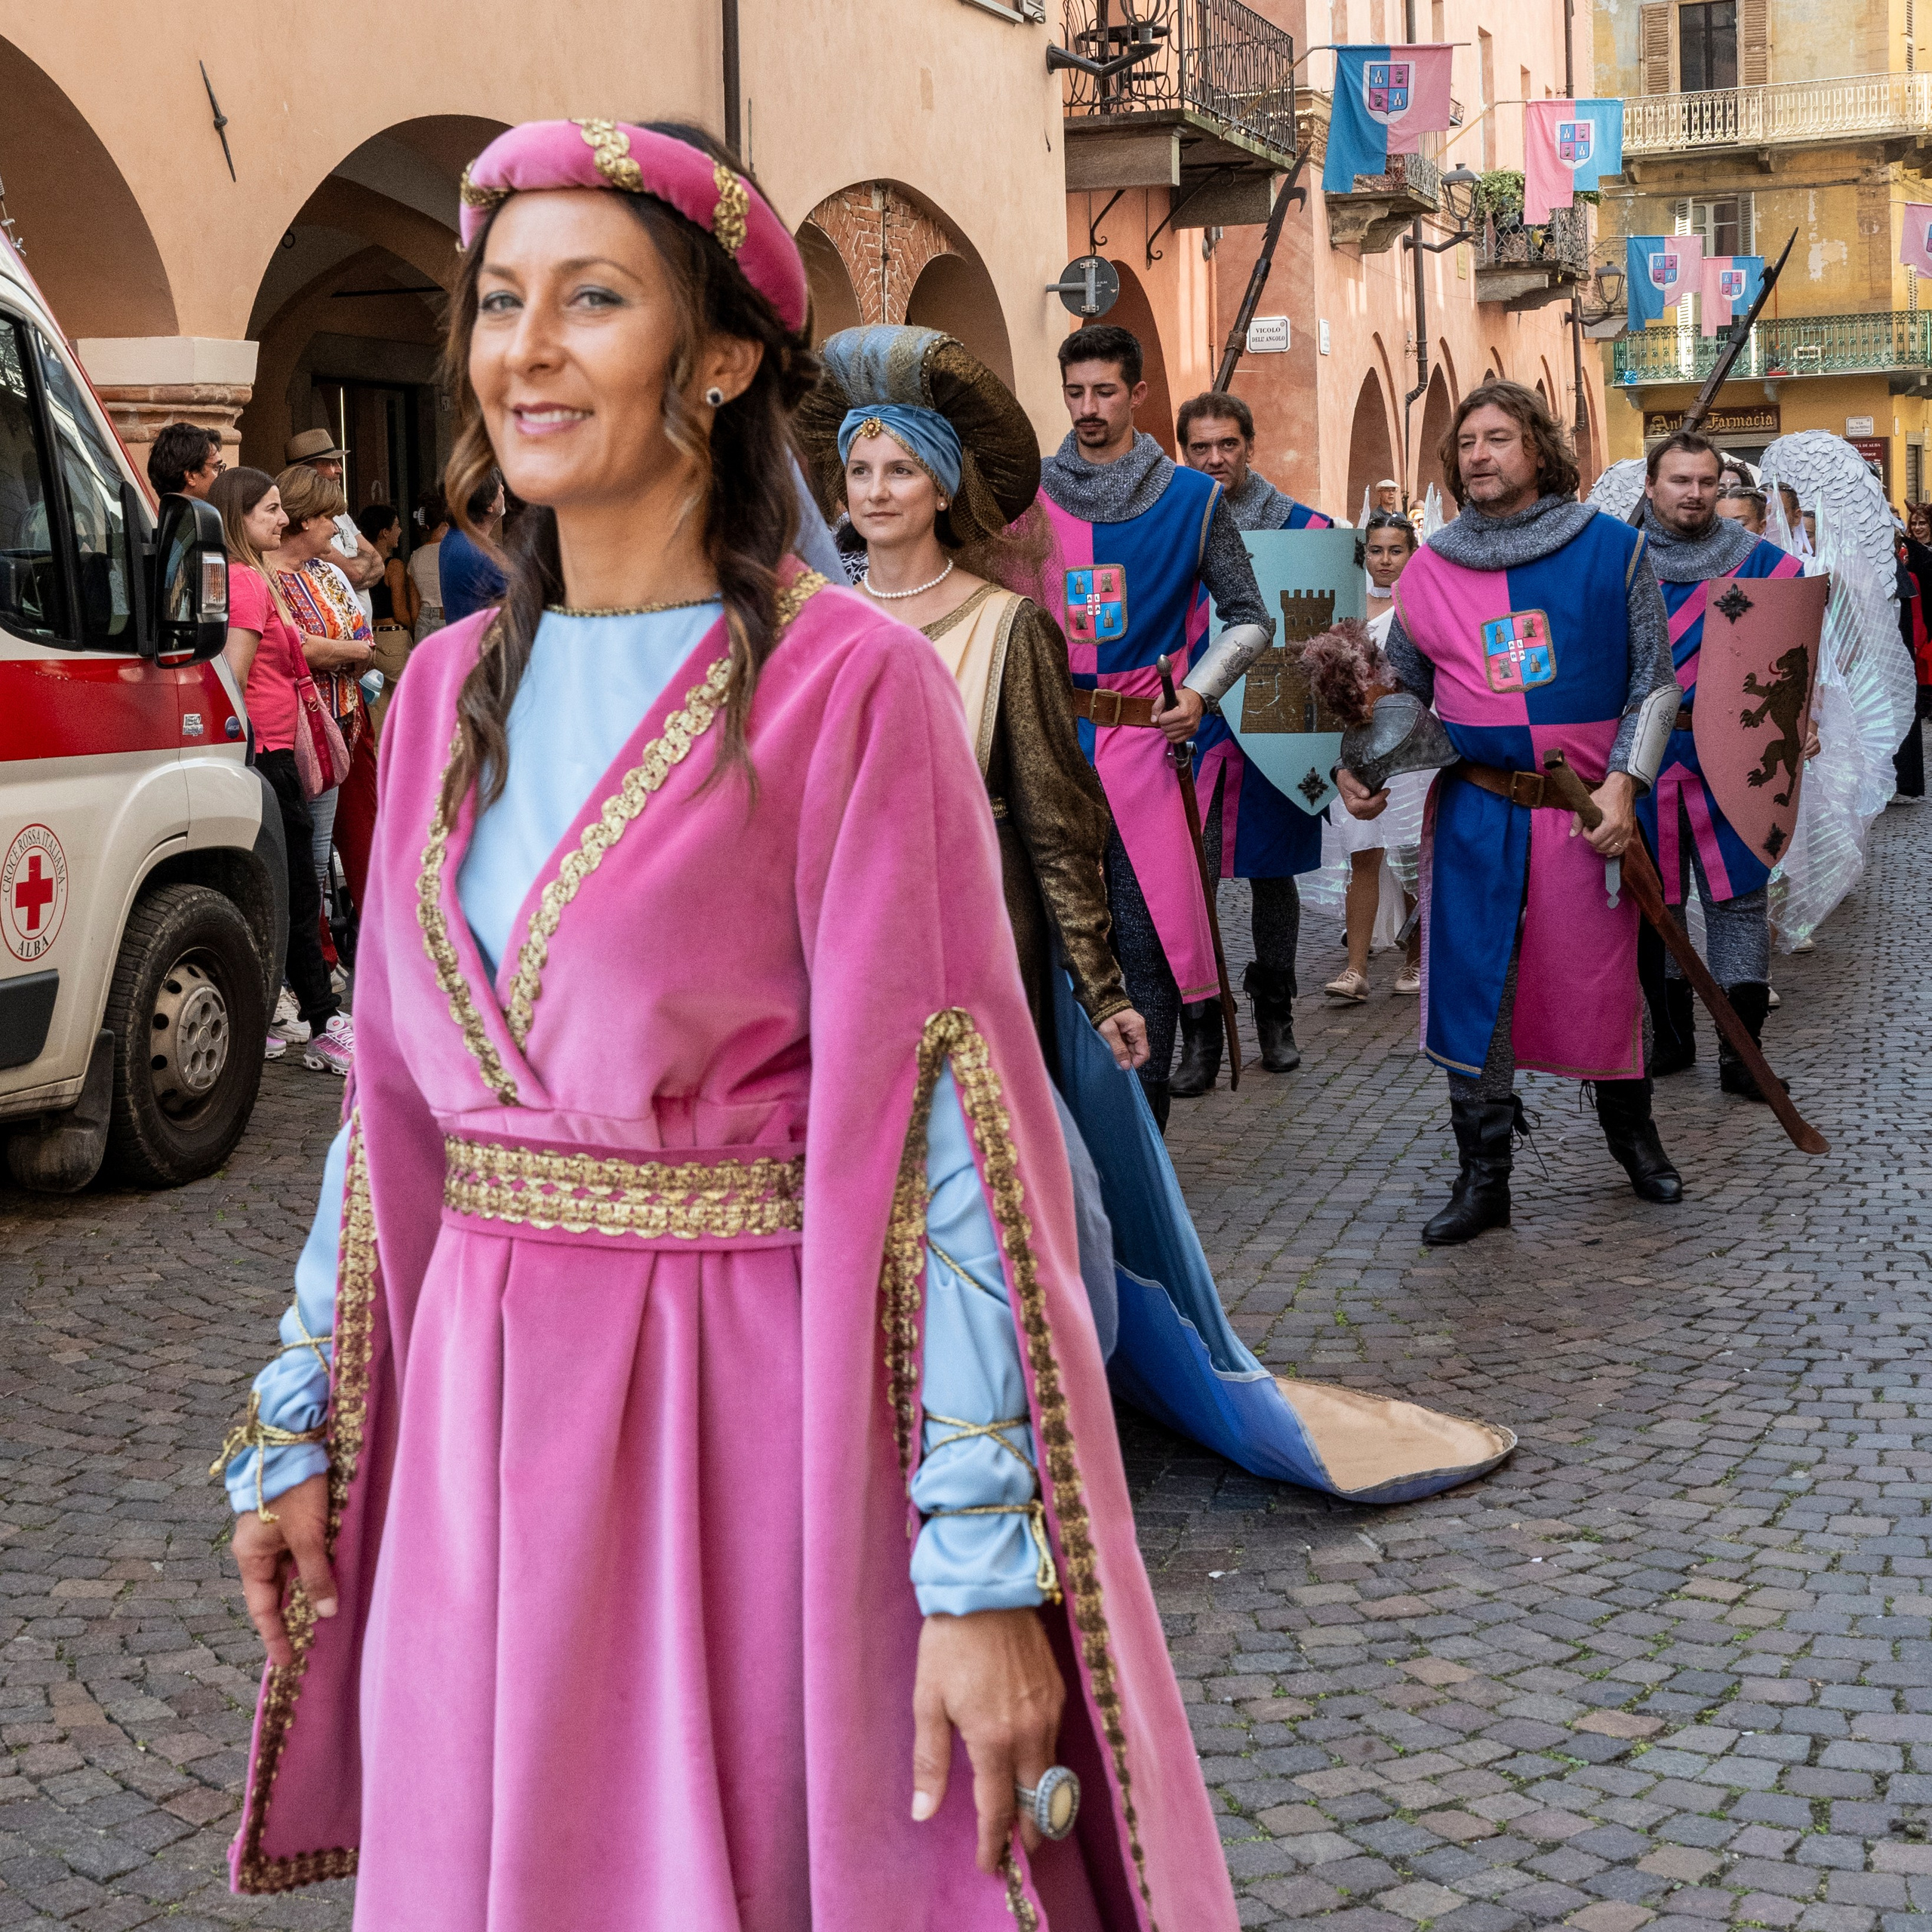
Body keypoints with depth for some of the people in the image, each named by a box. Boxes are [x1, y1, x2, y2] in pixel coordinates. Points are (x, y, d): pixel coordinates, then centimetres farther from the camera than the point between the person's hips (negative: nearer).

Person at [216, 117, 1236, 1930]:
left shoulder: (847, 683, -11)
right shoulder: (452, 689, 8)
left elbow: (938, 1126, -16)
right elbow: (390, 1094, 13)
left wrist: (986, 1568, -18)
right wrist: (297, 1432, 14)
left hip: (752, 1418, -5)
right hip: (484, 1424, 6)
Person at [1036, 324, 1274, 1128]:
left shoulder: (1191, 499, 4)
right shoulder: (1029, 495, 8)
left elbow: (1249, 619, 10)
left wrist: (1198, 691, -4)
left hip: (1146, 743, -2)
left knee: (1146, 940, -2)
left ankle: (1144, 1129, 6)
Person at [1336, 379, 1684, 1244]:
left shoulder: (1611, 549, 0)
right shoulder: (1431, 567, 6)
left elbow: (1656, 679, 3)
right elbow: (1400, 686, 17)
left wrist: (1623, 782, -8)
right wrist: (1358, 762, 0)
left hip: (1584, 808, -1)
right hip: (1473, 812, 2)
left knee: (1600, 977, 8)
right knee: (1470, 983, 0)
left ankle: (1630, 1130, 35)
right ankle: (1482, 1178, 10)